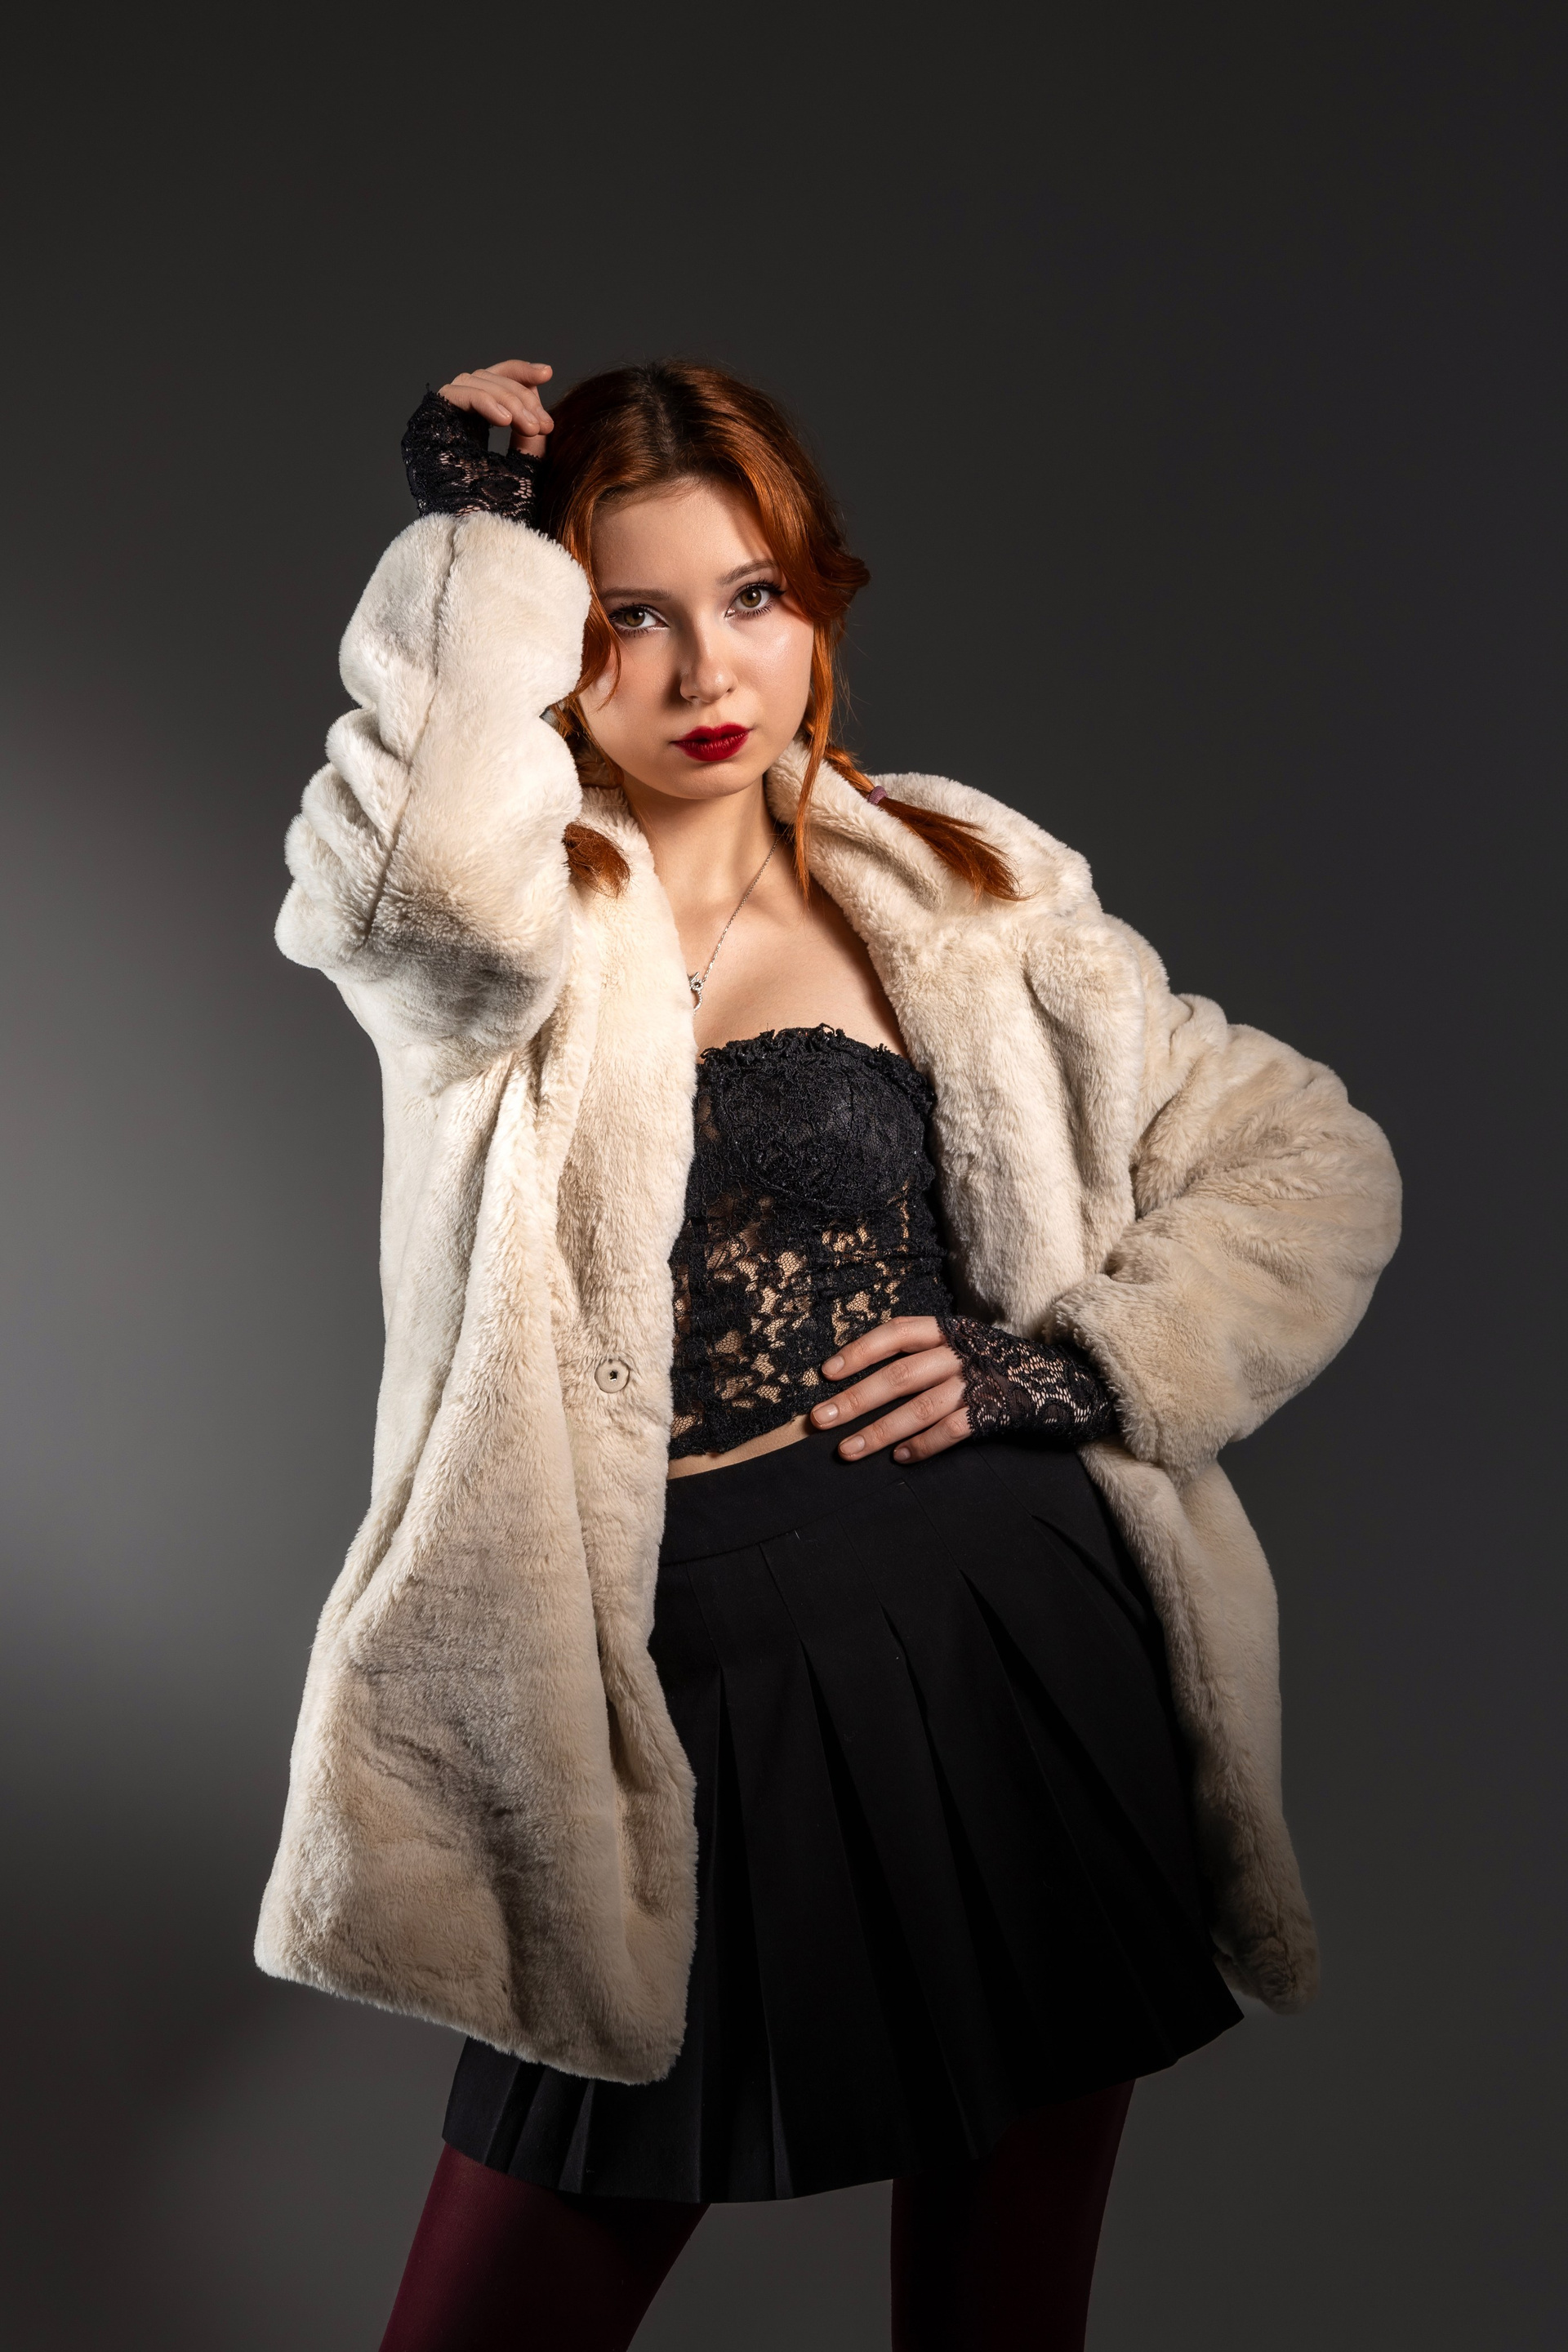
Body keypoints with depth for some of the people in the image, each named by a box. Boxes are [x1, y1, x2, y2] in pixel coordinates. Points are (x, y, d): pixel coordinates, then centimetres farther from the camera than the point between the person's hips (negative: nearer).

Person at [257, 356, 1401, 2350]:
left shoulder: (957, 900, 5)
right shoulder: (503, 929, -2)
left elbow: (1314, 1167, 9)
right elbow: (430, 868, -29)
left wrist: (1076, 1368, -6)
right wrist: (475, 543, -13)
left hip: (1025, 1683, 2)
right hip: (683, 1723, -1)